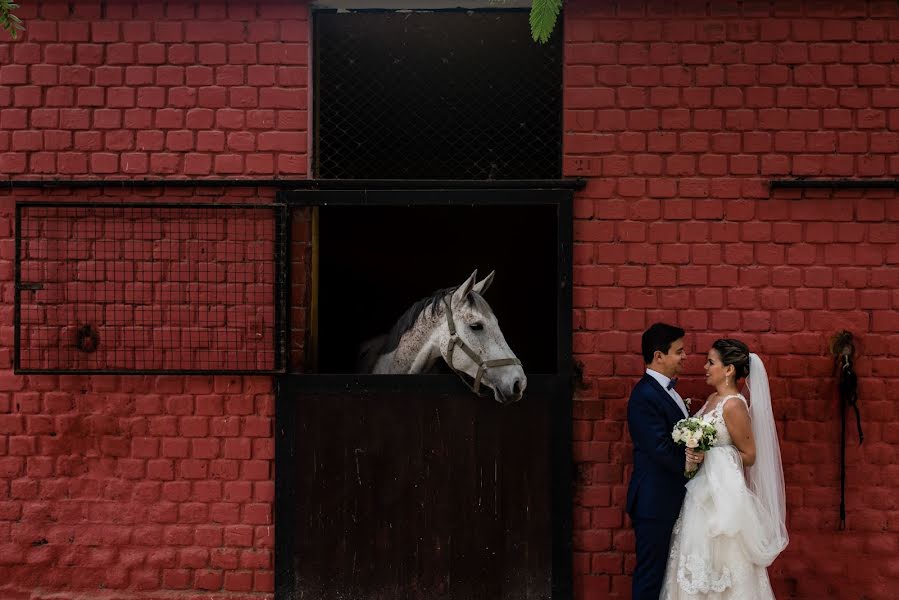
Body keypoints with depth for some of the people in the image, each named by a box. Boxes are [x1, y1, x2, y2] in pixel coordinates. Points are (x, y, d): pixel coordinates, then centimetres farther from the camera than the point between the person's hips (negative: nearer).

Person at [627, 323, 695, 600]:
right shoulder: (646, 395, -20)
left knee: (663, 569, 17)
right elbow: (660, 449, -24)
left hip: (671, 499, 10)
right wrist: (691, 465, -10)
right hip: (655, 501, -10)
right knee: (651, 573, 1)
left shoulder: (666, 389, 12)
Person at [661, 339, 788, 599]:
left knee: (719, 562, 0)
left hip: (723, 490, -9)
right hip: (705, 487, 9)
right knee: (702, 561, 14)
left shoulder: (733, 405, -17)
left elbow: (749, 456, -13)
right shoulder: (713, 399, 8)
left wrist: (708, 455, -20)